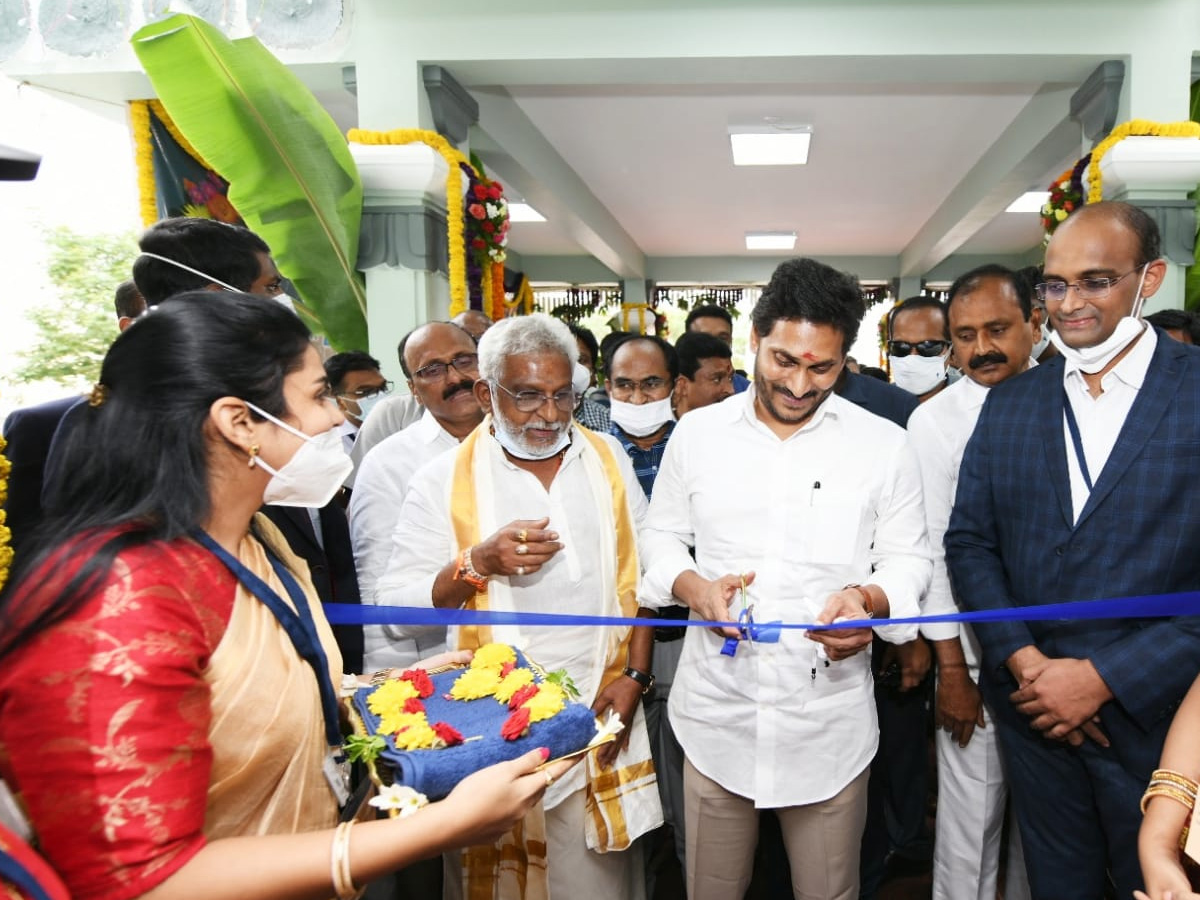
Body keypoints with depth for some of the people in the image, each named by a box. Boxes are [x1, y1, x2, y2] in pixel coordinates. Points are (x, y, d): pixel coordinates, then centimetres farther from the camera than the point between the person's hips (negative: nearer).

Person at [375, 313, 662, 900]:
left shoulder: (607, 459, 4)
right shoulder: (444, 480, -6)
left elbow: (642, 572, 7)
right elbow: (396, 608, -8)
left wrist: (635, 675, 0)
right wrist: (477, 563, -21)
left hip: (601, 714, 2)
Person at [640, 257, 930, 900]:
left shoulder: (884, 446, -2)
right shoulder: (697, 433, 1)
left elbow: (908, 560, 4)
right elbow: (661, 538, 10)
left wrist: (870, 598, -17)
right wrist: (693, 586, -11)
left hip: (830, 721, 0)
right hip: (715, 716, 1)